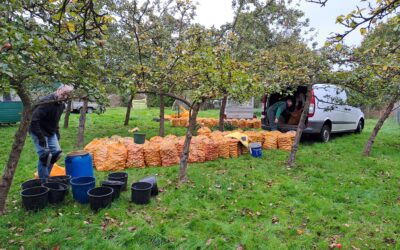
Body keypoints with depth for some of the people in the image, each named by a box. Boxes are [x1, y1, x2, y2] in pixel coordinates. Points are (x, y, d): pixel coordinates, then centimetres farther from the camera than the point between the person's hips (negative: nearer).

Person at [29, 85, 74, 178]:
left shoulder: (62, 104, 2)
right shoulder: (46, 102, -25)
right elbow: (34, 120, -29)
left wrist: (57, 133, 10)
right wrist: (41, 137, -29)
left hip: (51, 133, 8)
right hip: (39, 132, -8)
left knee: (57, 153, 4)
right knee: (45, 155, -11)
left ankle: (46, 176, 21)